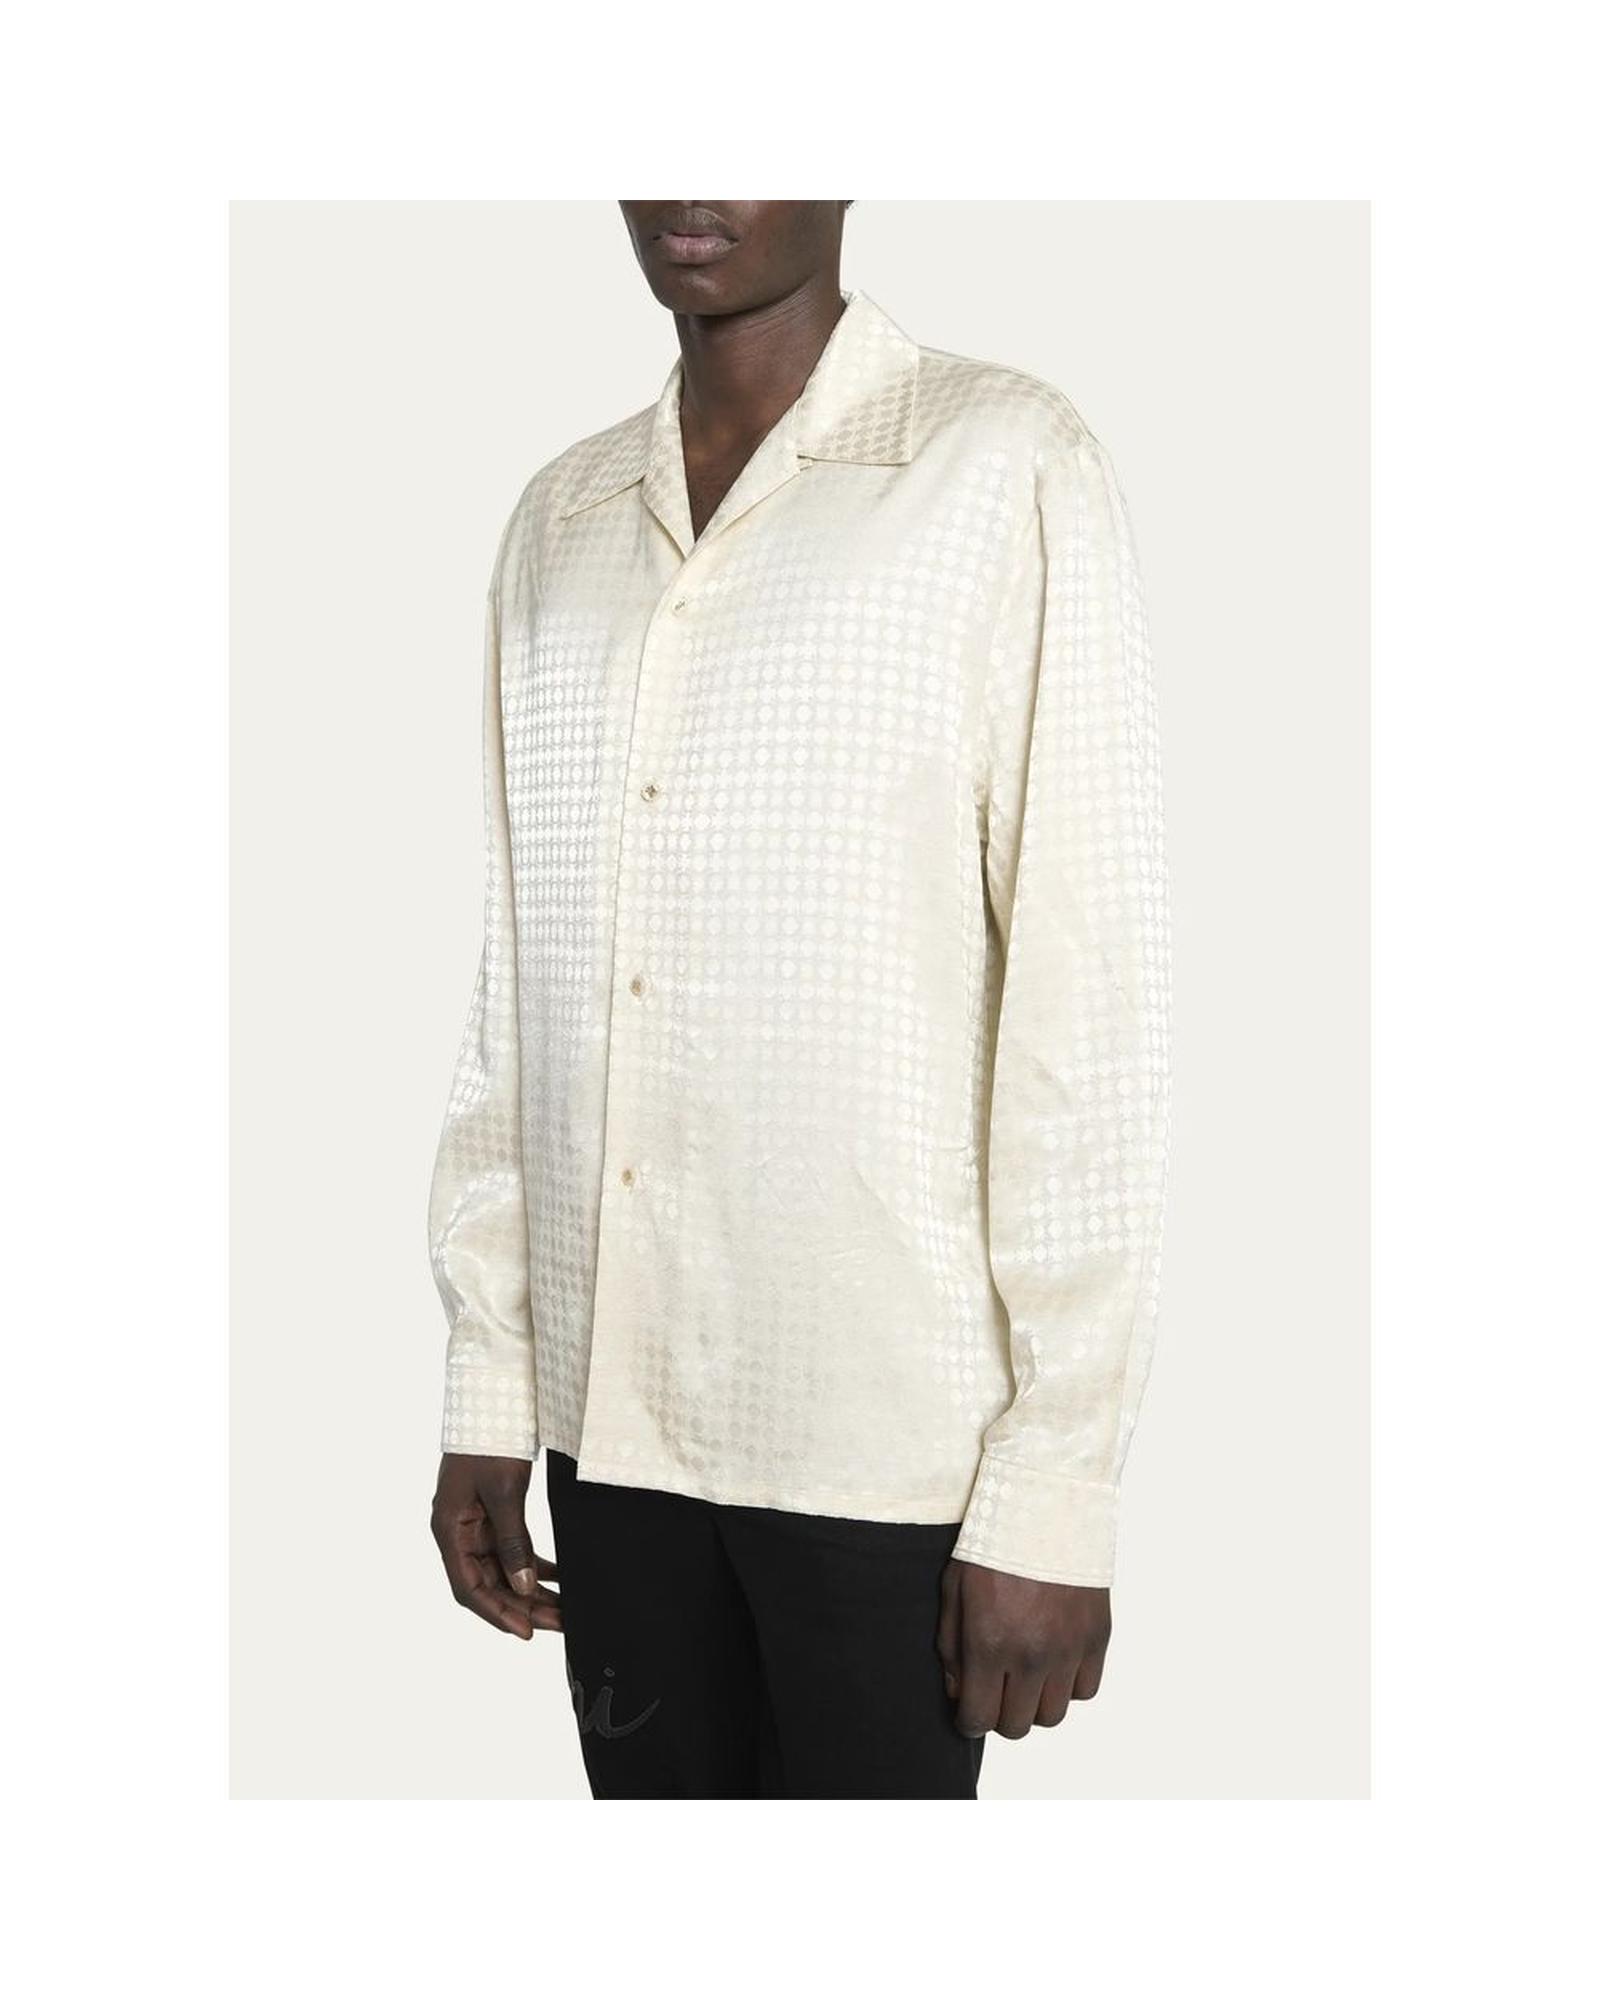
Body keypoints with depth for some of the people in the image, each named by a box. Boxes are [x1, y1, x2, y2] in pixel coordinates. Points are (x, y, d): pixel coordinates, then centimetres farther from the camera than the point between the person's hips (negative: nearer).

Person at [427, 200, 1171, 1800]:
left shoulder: (1003, 468, -7)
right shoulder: (557, 521, 10)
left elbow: (1095, 1002, -10)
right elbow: (514, 985, 13)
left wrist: (1053, 1495, -12)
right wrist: (488, 1393, 10)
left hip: (887, 1431, -5)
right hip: (611, 1419, 5)